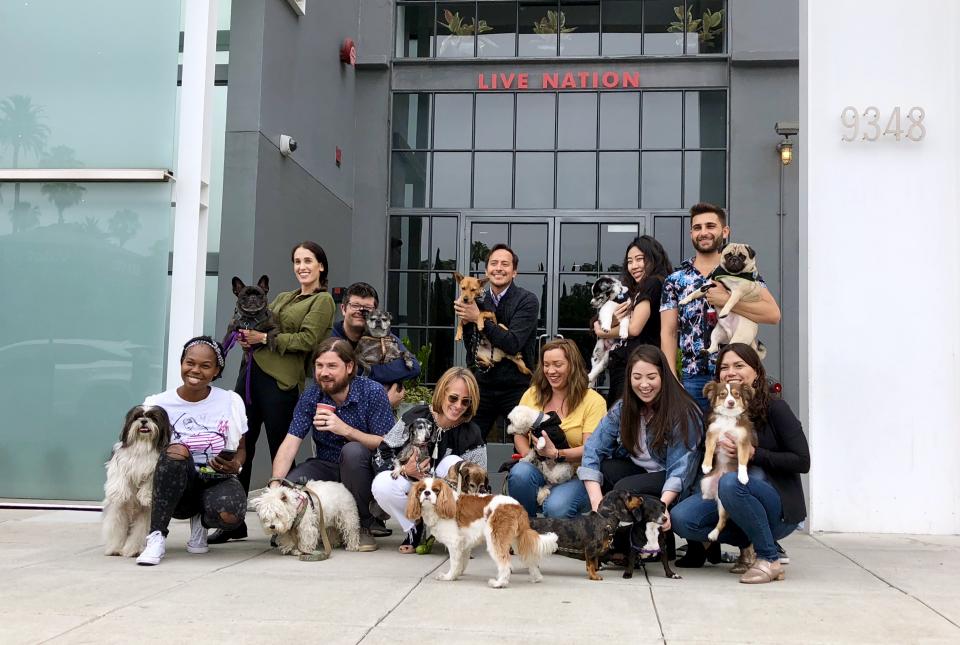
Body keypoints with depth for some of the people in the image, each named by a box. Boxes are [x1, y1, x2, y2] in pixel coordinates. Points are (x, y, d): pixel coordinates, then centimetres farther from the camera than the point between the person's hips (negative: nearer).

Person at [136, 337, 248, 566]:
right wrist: (165, 451, -22)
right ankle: (156, 537, -23)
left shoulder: (231, 401, -1)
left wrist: (235, 465, -14)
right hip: (176, 490, -1)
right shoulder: (159, 404, -5)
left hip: (218, 481, 1)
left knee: (229, 514, -34)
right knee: (174, 455, -34)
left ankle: (201, 521, 6)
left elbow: (240, 449, 9)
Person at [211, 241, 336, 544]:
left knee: (280, 450, -2)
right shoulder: (282, 298, 25)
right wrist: (247, 336, -1)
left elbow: (307, 339, -10)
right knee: (240, 446, 5)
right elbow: (260, 327, 22)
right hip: (251, 371, 7)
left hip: (281, 380, -7)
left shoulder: (323, 301, 2)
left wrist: (265, 338, -11)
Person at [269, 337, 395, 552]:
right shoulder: (310, 397, -4)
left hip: (364, 469, -3)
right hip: (327, 467, 3)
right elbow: (290, 444, -12)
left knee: (352, 450, -35)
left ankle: (362, 526, -14)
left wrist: (346, 430, -31)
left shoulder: (372, 392, -14)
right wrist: (275, 483, -28)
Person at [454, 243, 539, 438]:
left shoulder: (527, 301, -7)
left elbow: (513, 343, -20)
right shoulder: (479, 301, 6)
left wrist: (478, 318, -18)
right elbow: (471, 350, 9)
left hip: (516, 387, -4)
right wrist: (466, 322, -8)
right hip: (483, 384, 4)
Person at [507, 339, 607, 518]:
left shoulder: (593, 401, -3)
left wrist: (556, 454, -28)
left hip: (576, 475, -3)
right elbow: (519, 433, 11)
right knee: (520, 472, -31)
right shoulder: (532, 395, 10)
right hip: (538, 470, 4)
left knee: (556, 507, -34)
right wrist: (529, 455, -12)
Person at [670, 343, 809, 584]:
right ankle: (749, 544, 3)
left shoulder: (775, 408, -9)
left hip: (780, 506, -5)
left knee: (731, 482, -35)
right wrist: (716, 445, -10)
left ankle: (770, 559, -18)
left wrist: (753, 454, -21)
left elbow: (802, 462, -13)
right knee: (681, 518, -18)